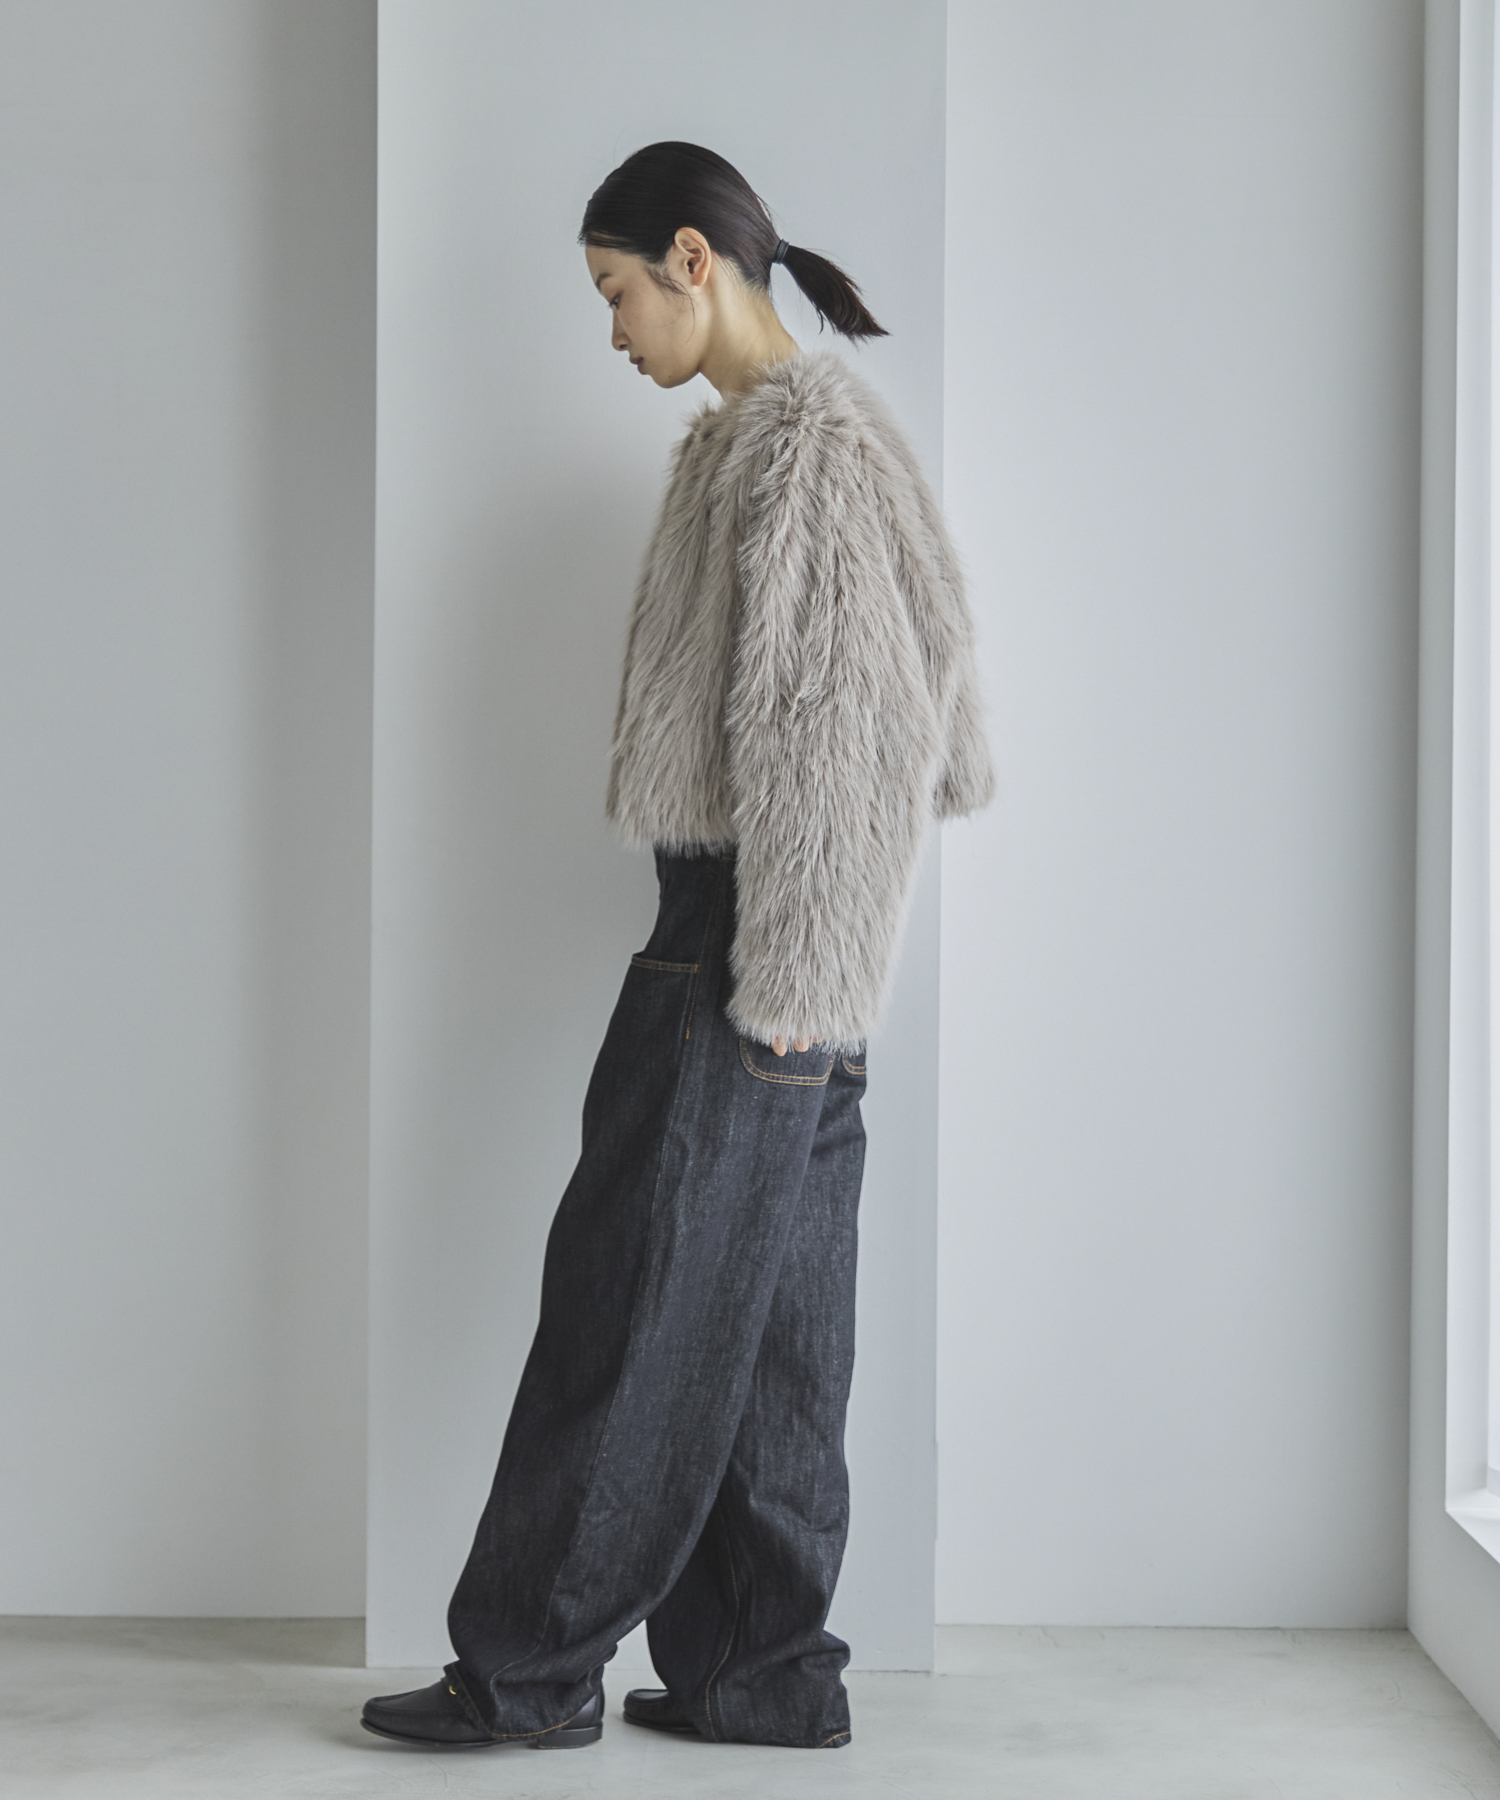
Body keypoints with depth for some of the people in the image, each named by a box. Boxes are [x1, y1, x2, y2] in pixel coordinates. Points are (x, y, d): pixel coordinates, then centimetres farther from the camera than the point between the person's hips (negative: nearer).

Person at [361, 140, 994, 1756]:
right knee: (772, 1329, 10)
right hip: (769, 955, 10)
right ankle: (766, 1671, 17)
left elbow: (835, 727, -19)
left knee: (637, 1309, -2)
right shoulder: (751, 436, 18)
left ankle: (529, 1665, 7)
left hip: (747, 951, -10)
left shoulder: (806, 439, -13)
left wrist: (779, 979, -19)